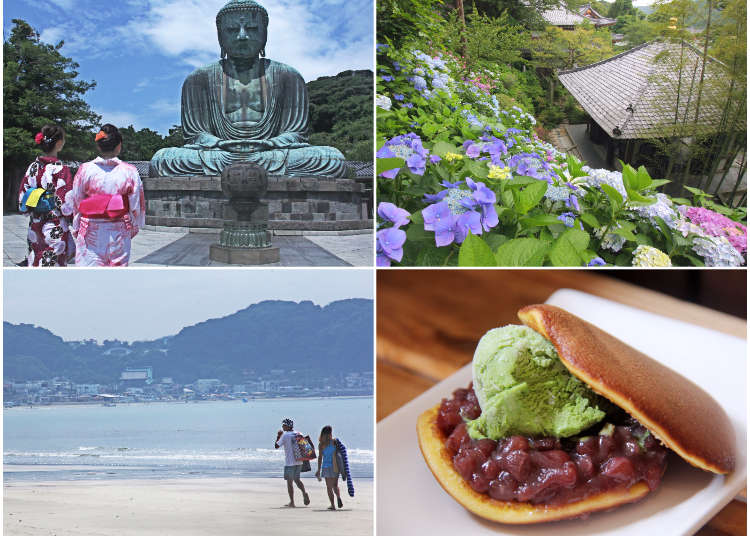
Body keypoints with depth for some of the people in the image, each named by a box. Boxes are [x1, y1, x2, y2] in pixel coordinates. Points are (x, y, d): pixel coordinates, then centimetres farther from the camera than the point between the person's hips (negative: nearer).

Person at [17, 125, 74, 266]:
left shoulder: (32, 168, 4)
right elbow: (67, 206, -15)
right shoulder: (60, 170, -14)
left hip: (34, 227, 6)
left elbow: (22, 202, 9)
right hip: (55, 229, -6)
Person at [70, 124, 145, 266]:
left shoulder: (85, 169, -5)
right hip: (119, 233, 0)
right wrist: (133, 228, 15)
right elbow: (137, 206, 0)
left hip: (90, 234, 0)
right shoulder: (129, 171, -6)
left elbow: (76, 203, 2)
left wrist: (76, 230, 14)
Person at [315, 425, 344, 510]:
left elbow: (320, 457, -6)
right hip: (334, 466, 1)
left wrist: (319, 470, -2)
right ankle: (338, 497, -16)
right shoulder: (334, 441, -3)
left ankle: (332, 505, 5)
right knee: (335, 485, 14)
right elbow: (338, 454, 0)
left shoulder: (321, 444, -4)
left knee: (329, 487, 9)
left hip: (326, 467, -1)